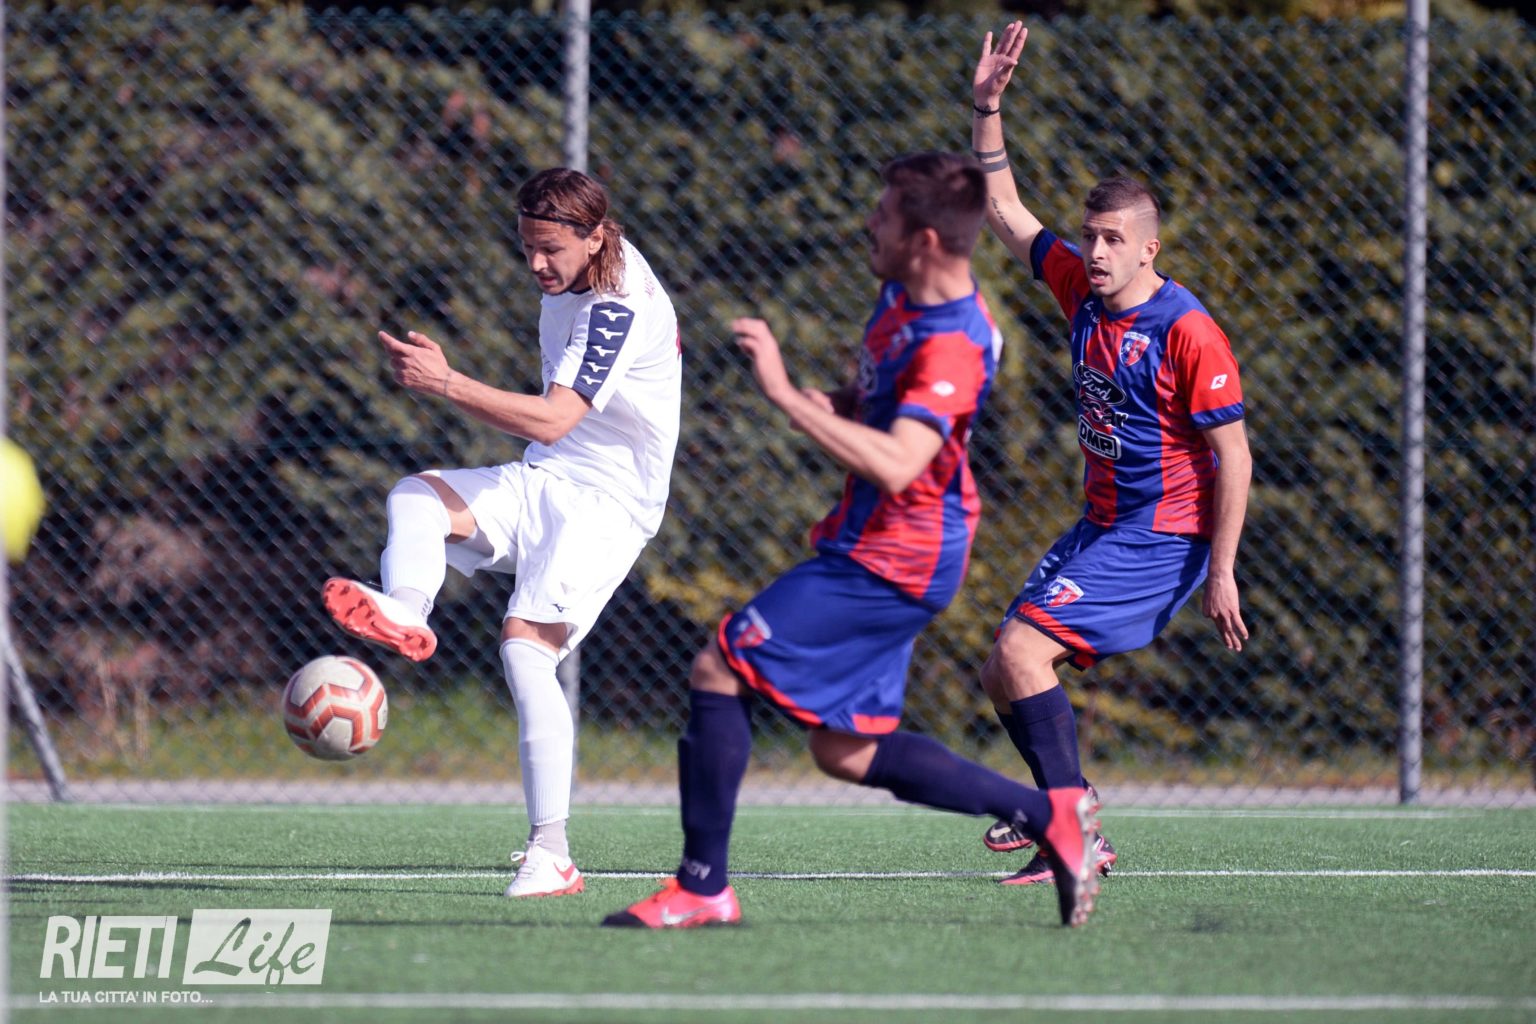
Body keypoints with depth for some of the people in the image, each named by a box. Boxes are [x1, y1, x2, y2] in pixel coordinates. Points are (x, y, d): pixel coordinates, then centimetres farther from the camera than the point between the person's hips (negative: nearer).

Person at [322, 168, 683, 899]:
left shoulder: (619, 311, -22)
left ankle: (551, 856, -24)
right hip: (541, 482, 9)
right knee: (415, 497, -18)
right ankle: (403, 612, -49)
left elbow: (552, 421, -32)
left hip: (607, 503, -9)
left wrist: (445, 383, -39)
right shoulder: (570, 280, 7)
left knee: (525, 645, -24)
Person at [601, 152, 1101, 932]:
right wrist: (833, 406, 3)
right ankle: (1046, 814, 17)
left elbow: (894, 464, -37)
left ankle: (701, 887, -6)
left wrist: (785, 395, -36)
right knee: (845, 754, 13)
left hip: (889, 565, -10)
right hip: (879, 552, 10)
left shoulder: (951, 347, -24)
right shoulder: (905, 297, 7)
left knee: (718, 668, -11)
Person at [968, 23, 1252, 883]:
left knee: (1022, 651, -20)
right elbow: (1007, 214, 18)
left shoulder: (1187, 330, -17)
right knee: (1005, 676, 8)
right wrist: (987, 109, 8)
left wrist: (1221, 572, -19)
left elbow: (1233, 454, -16)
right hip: (1101, 527, 9)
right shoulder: (1083, 289, 5)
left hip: (1162, 540, -9)